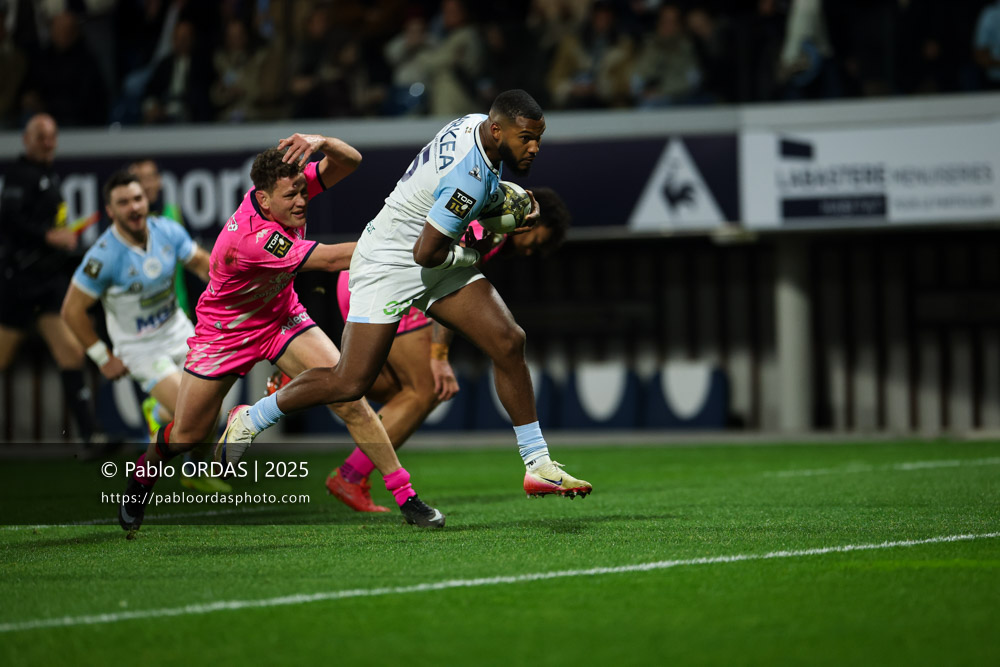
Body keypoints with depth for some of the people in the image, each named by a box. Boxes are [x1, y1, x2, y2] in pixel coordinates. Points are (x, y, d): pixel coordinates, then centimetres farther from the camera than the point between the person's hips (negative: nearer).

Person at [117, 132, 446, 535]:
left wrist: (321, 143, -44)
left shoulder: (287, 187, -18)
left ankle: (405, 496, -12)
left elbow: (350, 162, -21)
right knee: (187, 435, 6)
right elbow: (330, 260, -37)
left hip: (281, 317, 5)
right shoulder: (252, 237, -38)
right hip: (225, 331, -5)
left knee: (348, 396, -15)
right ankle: (143, 475, 41)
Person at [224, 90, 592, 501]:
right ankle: (251, 419, 16)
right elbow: (426, 252, -27)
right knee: (351, 383, -7)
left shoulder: (477, 125, -2)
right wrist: (476, 254, -9)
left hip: (437, 266, 9)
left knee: (509, 342, -5)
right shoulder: (469, 176, -30)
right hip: (389, 263, -9)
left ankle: (538, 466, 0)